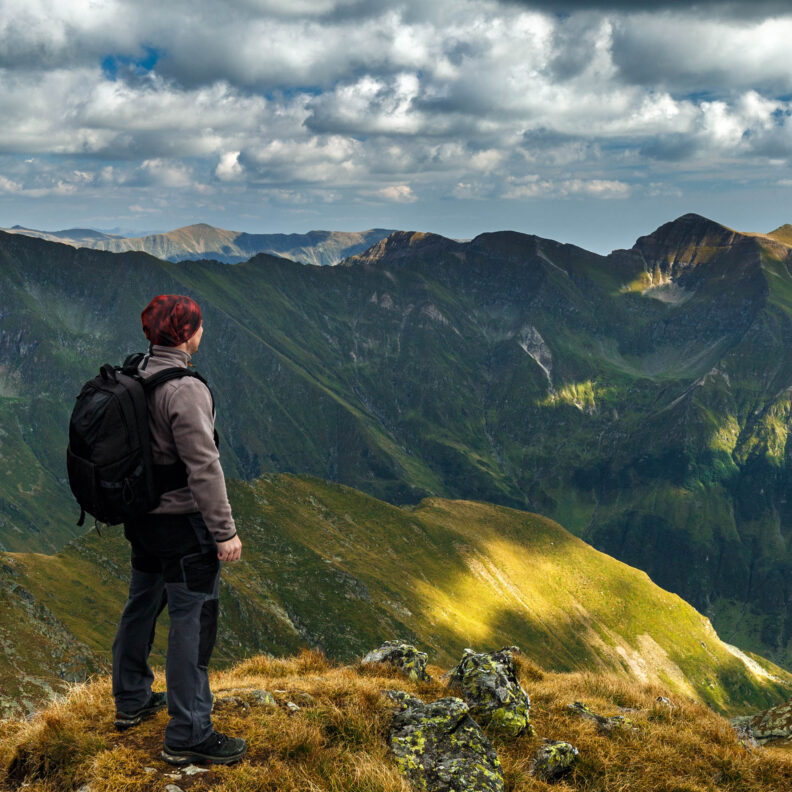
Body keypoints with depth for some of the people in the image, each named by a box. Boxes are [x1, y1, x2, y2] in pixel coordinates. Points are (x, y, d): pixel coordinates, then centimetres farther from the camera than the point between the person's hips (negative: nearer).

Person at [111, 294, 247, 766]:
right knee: (193, 621, -1)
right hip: (182, 522, -9)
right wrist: (225, 531, -19)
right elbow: (204, 466, -24)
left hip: (142, 516, 9)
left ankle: (131, 701, 39)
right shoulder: (185, 390, -23)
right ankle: (188, 736, 5)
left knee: (142, 606, 22)